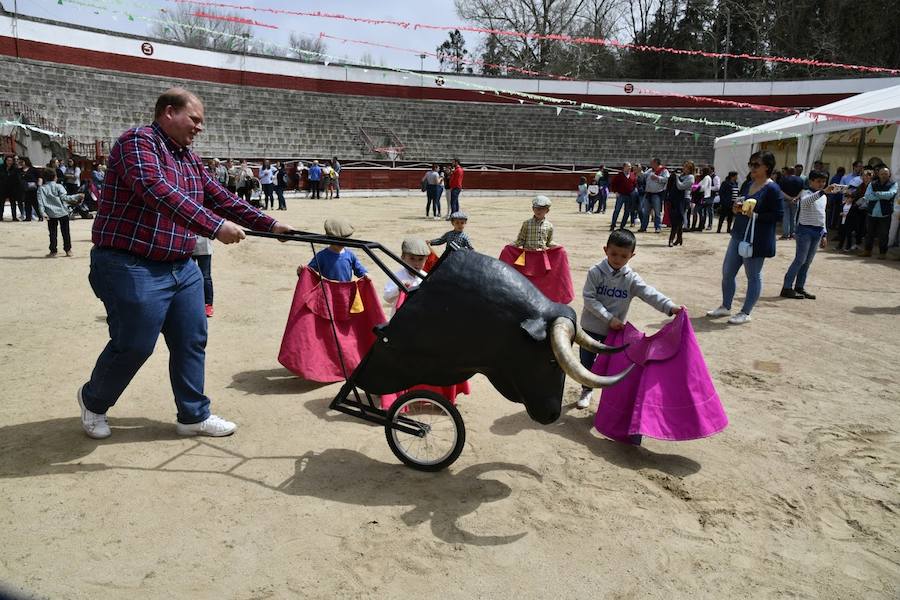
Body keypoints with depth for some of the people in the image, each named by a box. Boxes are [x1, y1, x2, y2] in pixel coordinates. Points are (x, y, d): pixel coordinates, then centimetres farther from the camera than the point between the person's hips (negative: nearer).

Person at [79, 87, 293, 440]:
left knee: (192, 342, 9)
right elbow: (157, 191, -29)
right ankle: (93, 401, 29)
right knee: (134, 346, 0)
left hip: (182, 267, 9)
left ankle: (194, 415, 23)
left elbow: (221, 198, 17)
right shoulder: (137, 142, -13)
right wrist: (215, 226, -36)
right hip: (133, 268, -8)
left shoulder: (189, 159, 14)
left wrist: (270, 225, 11)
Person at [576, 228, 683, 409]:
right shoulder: (595, 272, -13)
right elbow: (589, 298, -17)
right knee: (587, 362, 14)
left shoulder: (631, 278, -9)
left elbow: (650, 294, -19)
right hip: (590, 327, 0)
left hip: (614, 330, 0)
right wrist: (609, 318, -23)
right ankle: (586, 391, 37)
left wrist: (670, 307, -36)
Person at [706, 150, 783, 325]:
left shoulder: (772, 189, -12)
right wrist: (736, 208, -2)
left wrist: (755, 215, -23)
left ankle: (745, 313, 14)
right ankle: (725, 307, 28)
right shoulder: (747, 184, 10)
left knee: (753, 276, 5)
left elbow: (778, 214, -16)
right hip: (738, 235, 8)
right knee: (727, 272, 13)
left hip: (757, 240, -8)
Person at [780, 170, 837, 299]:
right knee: (800, 260, -9)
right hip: (805, 230, -7)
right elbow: (805, 201, -34)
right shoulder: (805, 193, -8)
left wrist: (824, 234, 16)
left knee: (808, 261, 9)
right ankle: (787, 288, -6)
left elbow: (822, 216, 21)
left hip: (818, 231, 7)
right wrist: (823, 191, -44)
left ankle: (800, 287, 15)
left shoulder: (823, 197, 16)